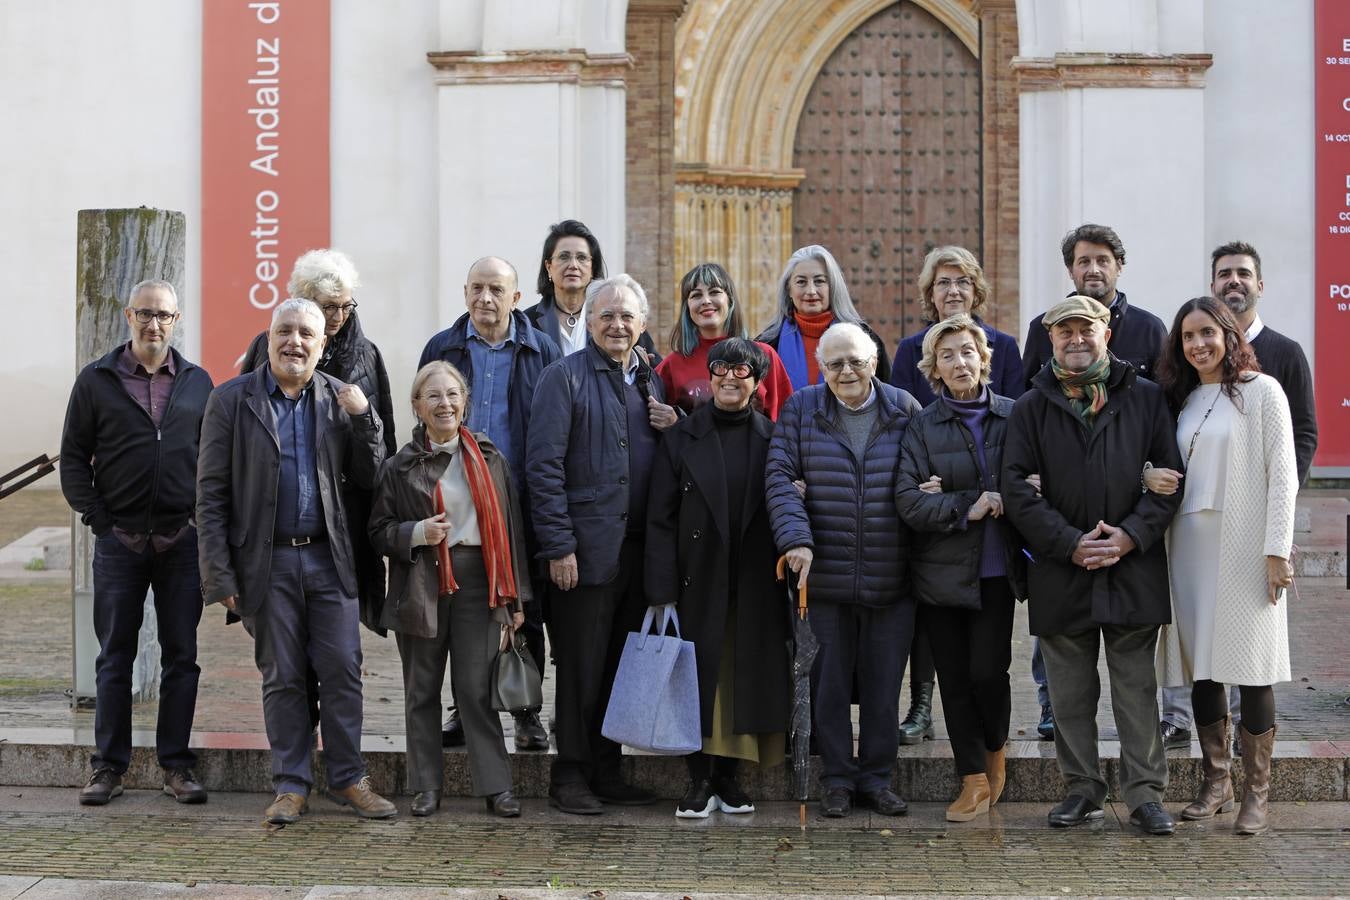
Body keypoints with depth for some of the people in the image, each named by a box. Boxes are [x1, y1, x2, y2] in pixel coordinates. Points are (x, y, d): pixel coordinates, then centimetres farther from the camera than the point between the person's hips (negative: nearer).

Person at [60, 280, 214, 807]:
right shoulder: (96, 381, 4)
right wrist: (97, 517, -4)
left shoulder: (198, 383, 8)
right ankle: (109, 767, 11)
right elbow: (73, 457, 5)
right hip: (119, 540, -1)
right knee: (114, 656, 4)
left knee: (181, 655, 4)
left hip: (182, 540, 1)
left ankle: (176, 764, 12)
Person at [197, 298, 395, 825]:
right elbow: (211, 496, -3)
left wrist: (364, 417, -10)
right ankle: (291, 786, 16)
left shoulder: (339, 399, 6)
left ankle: (348, 780, 15)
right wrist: (220, 577, -8)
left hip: (329, 559, 2)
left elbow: (370, 480, 5)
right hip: (268, 562, -2)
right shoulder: (231, 400, -1)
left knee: (343, 672, 3)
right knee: (282, 678, 6)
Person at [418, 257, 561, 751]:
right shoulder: (441, 350, 7)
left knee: (526, 613, 4)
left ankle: (527, 712, 15)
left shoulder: (542, 352, 3)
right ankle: (464, 709, 17)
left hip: (523, 504, -1)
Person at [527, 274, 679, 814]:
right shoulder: (565, 376, -4)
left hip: (639, 548, 6)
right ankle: (570, 775, 11)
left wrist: (674, 429, -1)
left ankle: (606, 768, 21)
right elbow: (544, 466, -10)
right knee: (581, 665, 0)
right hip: (586, 549, -6)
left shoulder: (650, 381, 16)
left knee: (622, 664, 11)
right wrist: (558, 546, -16)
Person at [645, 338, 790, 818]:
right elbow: (660, 520, -1)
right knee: (699, 679, -1)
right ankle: (700, 782, 7)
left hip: (756, 585, 1)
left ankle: (727, 777, 16)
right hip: (699, 580, -1)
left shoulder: (773, 438, 5)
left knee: (745, 677, 4)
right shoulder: (682, 437, 2)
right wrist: (662, 593, -9)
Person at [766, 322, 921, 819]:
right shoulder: (801, 409, 2)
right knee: (830, 684, 6)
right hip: (825, 576, 0)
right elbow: (779, 476, -4)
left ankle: (877, 778, 21)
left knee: (883, 684, 8)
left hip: (892, 579, 0)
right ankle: (838, 780, 18)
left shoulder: (905, 410, 4)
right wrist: (795, 537, -16)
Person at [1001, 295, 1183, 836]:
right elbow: (1017, 488, -1)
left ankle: (1145, 793, 8)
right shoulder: (1031, 409, 6)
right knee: (1070, 693, 7)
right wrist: (1070, 544, -11)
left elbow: (1169, 477, 3)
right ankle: (1083, 790, 18)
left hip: (1134, 567, -1)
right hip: (1059, 574, 1)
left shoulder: (1145, 399, 6)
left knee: (1137, 687, 2)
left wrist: (1131, 536, -10)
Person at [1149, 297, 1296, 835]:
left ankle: (1256, 793, 2)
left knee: (1250, 669, -4)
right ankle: (1216, 782, 16)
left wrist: (1277, 550, -12)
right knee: (1202, 669, 7)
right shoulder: (1184, 400, 14)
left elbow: (1282, 474, -7)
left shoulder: (1261, 391, -3)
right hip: (1192, 548, 5)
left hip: (1246, 548, -5)